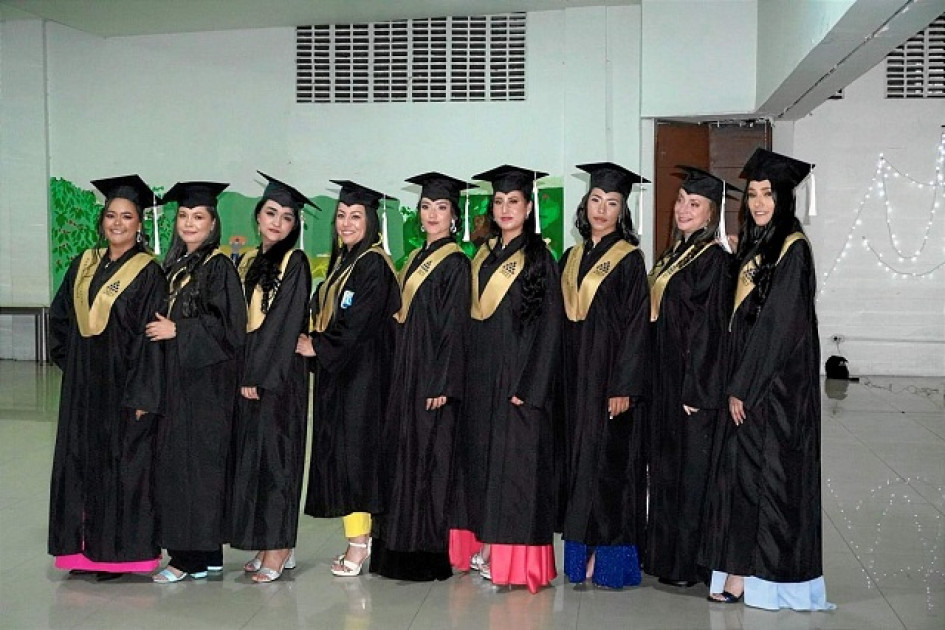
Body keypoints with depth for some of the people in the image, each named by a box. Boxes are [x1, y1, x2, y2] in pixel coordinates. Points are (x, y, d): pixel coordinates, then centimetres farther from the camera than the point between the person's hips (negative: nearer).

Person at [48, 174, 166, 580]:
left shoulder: (148, 273, -8)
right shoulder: (84, 265, 10)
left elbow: (151, 337, -13)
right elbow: (60, 316, 17)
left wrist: (141, 395, -17)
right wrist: (68, 360, 7)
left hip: (124, 387, -6)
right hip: (83, 387, 6)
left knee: (123, 466, 0)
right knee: (81, 462, 10)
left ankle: (121, 550, 11)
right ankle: (88, 548, 22)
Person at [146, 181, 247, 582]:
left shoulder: (219, 266, -8)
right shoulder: (174, 267, 15)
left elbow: (229, 325, -16)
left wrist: (177, 330, -15)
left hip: (207, 378, -8)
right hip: (175, 378, 8)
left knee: (197, 458, -5)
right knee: (175, 457, 8)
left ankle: (195, 555, 3)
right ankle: (201, 553, 16)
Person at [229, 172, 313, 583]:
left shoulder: (295, 262, -7)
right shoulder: (248, 261, 14)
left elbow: (284, 324, -14)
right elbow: (240, 321, 15)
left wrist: (257, 376, -17)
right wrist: (242, 374, 7)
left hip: (279, 374, -7)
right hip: (247, 372, 7)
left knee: (273, 453, -4)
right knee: (250, 454, 10)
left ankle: (279, 551, 6)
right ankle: (269, 546, 19)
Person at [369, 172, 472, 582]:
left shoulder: (455, 263, -9)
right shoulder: (415, 259, 15)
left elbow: (455, 328, -14)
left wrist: (442, 385, -20)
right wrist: (400, 376, 13)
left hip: (433, 377, -8)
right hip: (405, 375, 8)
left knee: (427, 459, -4)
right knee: (400, 455, 11)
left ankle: (430, 552, 5)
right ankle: (401, 548, 21)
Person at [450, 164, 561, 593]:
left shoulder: (538, 259, -6)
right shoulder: (484, 256, 12)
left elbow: (550, 328, -11)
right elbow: (472, 319, 14)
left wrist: (530, 388, -17)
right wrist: (467, 375, 6)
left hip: (518, 377, -6)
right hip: (480, 377, 6)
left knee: (514, 461, -3)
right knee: (479, 457, 9)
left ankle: (510, 557, 5)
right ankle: (484, 546, 20)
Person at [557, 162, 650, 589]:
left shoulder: (629, 259, -5)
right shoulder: (570, 260, 12)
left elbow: (636, 325, -11)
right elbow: (561, 323, 14)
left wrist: (624, 387, -17)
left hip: (610, 376, -6)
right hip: (574, 377, 6)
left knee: (608, 461, -3)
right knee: (578, 457, 8)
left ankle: (609, 557, 7)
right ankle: (583, 552, 17)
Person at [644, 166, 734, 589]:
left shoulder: (714, 259, -13)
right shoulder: (675, 254, 13)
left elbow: (709, 328, -17)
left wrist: (695, 391, -20)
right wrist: (661, 380, 14)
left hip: (695, 378, -9)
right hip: (666, 377, 9)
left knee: (691, 467, 0)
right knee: (666, 464, 14)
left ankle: (691, 562, 11)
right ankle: (665, 553, 26)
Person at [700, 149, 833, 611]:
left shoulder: (793, 249, -12)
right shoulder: (754, 247, 13)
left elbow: (780, 325, -17)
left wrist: (742, 387, -16)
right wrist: (736, 385, 9)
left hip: (777, 382, -8)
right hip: (749, 380, 8)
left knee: (761, 470, -3)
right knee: (739, 468, 9)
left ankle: (745, 576, 6)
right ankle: (740, 571, 16)